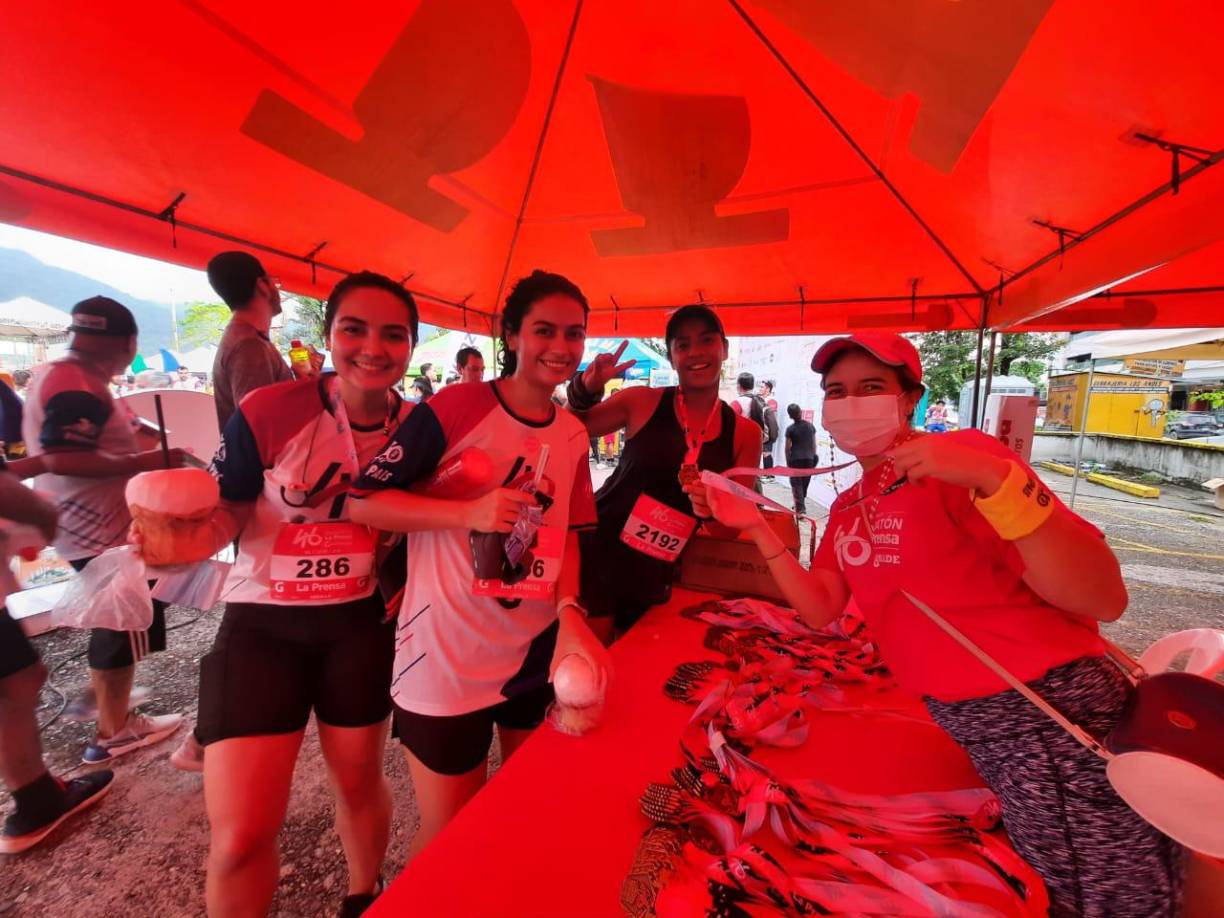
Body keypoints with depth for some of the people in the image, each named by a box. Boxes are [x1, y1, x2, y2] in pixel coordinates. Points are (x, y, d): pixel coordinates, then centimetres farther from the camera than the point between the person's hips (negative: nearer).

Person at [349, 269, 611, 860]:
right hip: (447, 657, -5)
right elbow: (363, 502, -12)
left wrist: (569, 612, -10)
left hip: (539, 654, 6)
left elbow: (566, 535, 6)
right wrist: (468, 512, -26)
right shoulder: (455, 407, -15)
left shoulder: (574, 435, 2)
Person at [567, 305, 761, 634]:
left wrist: (714, 510, -22)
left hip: (656, 580, 3)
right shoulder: (642, 402, -8)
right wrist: (586, 388, -19)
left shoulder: (746, 433, -1)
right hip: (600, 554, -3)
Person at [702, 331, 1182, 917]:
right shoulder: (847, 508, 6)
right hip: (959, 714, 6)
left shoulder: (959, 457, -18)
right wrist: (756, 527, -7)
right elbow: (821, 610, 1)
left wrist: (993, 479, -38)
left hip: (1048, 704, -6)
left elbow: (1104, 600, -24)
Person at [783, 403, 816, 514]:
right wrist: (813, 457, 16)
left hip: (796, 459, -4)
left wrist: (788, 461, 4)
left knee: (797, 484, 2)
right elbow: (814, 444, 7)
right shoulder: (810, 425, 3)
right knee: (805, 483, 15)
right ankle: (800, 505, 28)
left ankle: (800, 508, -6)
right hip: (809, 458, 4)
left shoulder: (790, 428, -8)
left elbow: (788, 447, -6)